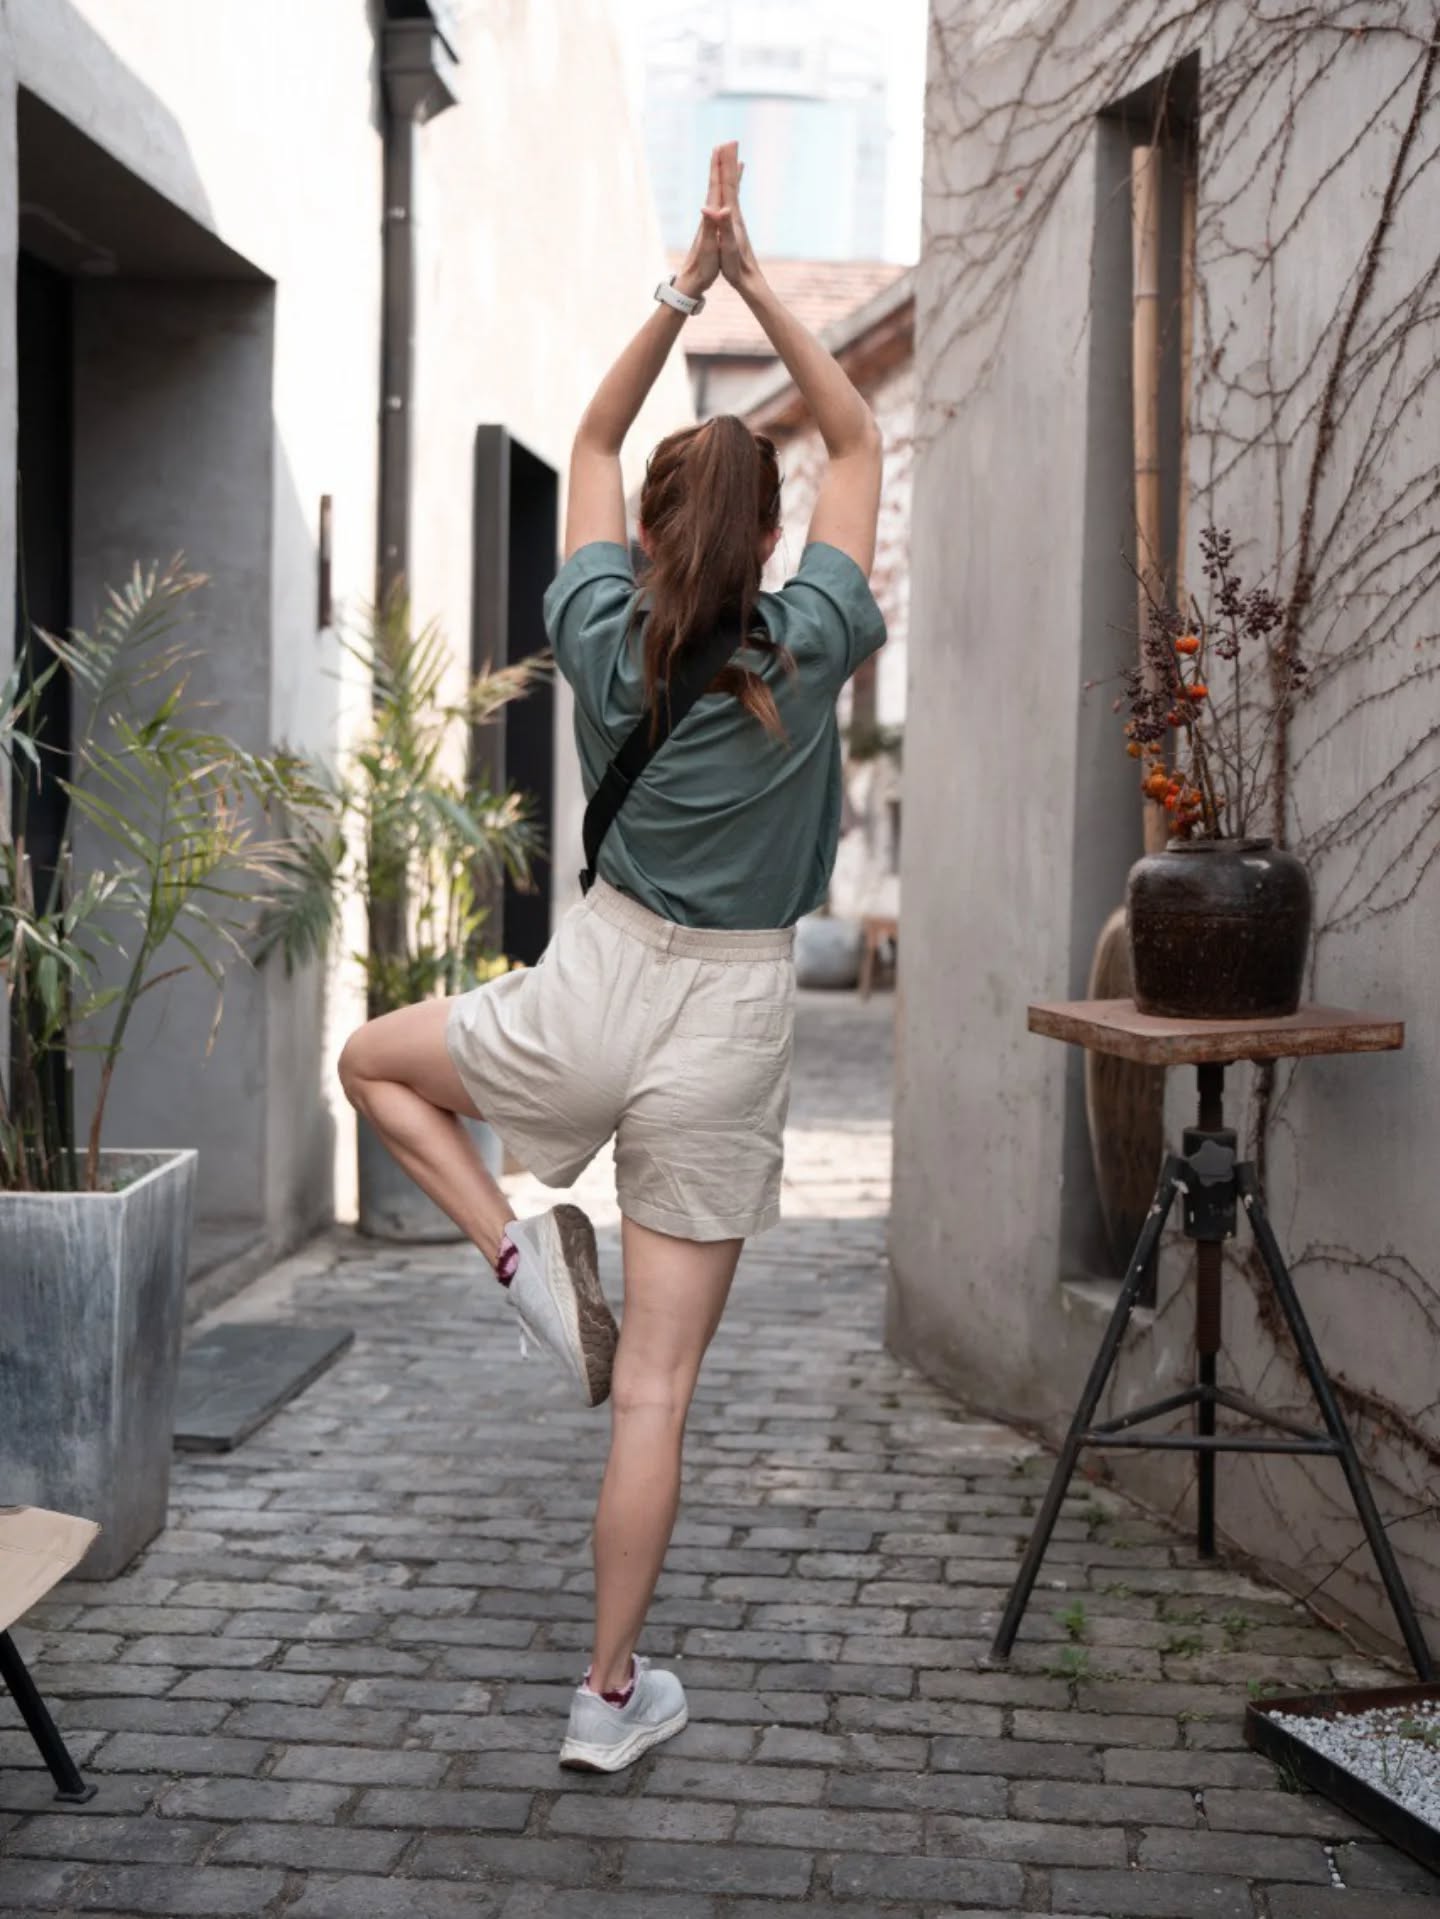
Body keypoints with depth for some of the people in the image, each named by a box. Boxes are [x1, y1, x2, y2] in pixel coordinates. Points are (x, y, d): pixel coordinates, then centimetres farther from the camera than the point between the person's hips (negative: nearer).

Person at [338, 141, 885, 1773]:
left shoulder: (603, 634, -4)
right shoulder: (805, 647, -8)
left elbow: (591, 442, 12)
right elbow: (857, 444, 7)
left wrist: (683, 287, 9)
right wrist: (756, 286, 7)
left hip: (594, 994, 0)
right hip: (730, 1032, 0)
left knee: (371, 1060, 30)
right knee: (656, 1385, 5)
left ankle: (522, 1251, 9)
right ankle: (613, 1693, 13)